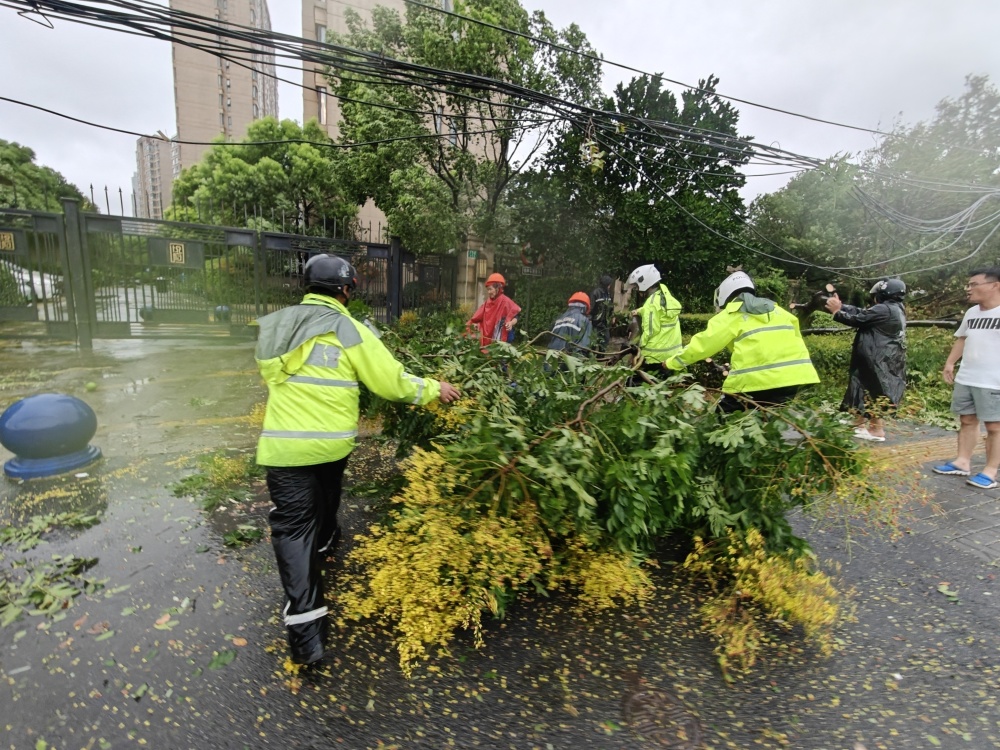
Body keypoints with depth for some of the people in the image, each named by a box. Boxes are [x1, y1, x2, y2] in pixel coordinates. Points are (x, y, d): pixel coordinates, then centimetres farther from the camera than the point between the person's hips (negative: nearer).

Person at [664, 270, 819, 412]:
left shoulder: (731, 315, 6)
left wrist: (673, 362, 13)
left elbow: (704, 343, 4)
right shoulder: (776, 310, 23)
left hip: (758, 379, -6)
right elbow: (795, 338, 19)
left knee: (726, 417, 5)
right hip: (793, 375, 6)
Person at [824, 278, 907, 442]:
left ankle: (877, 430, 4)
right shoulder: (895, 309, 14)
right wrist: (841, 305, 11)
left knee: (876, 392, -3)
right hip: (886, 359, 10)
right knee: (867, 388, 16)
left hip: (881, 360, -10)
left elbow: (858, 319, -13)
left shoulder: (884, 310, -18)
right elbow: (863, 312, 13)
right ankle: (861, 423, 24)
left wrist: (837, 311, 0)